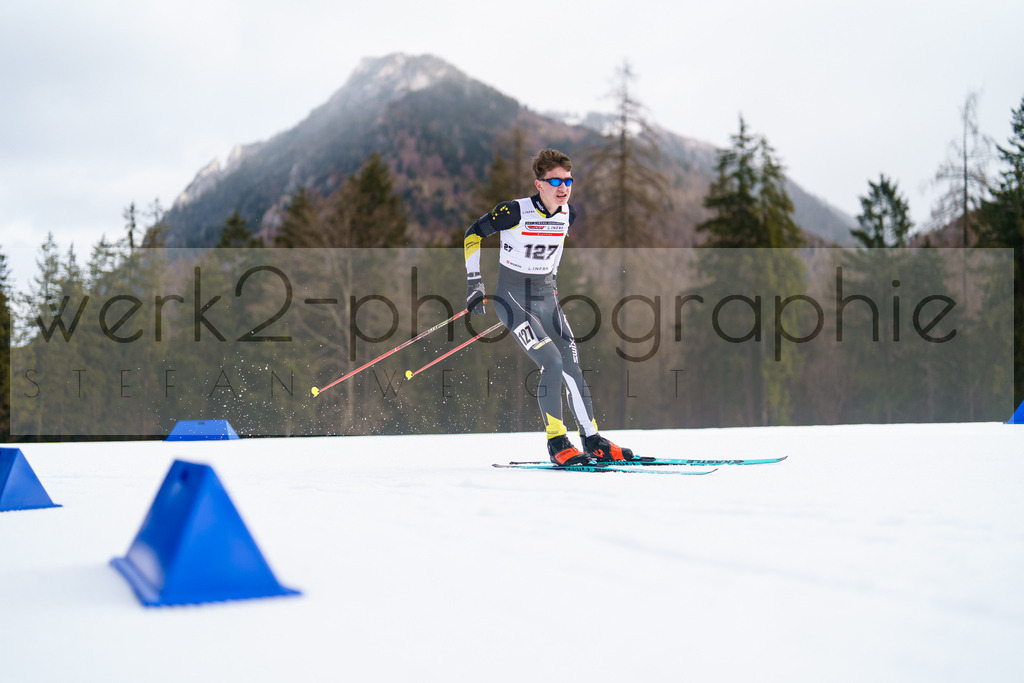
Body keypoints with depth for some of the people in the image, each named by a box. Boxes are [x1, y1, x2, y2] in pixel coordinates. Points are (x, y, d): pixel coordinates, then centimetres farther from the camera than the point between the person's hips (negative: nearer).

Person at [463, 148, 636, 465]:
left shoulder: (568, 214, -1)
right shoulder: (515, 211, -19)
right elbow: (473, 234, -7)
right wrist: (474, 284, -9)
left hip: (546, 296, 6)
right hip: (512, 297, -6)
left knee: (572, 366, 1)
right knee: (552, 363, -19)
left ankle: (593, 442, 10)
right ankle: (557, 443, -8)